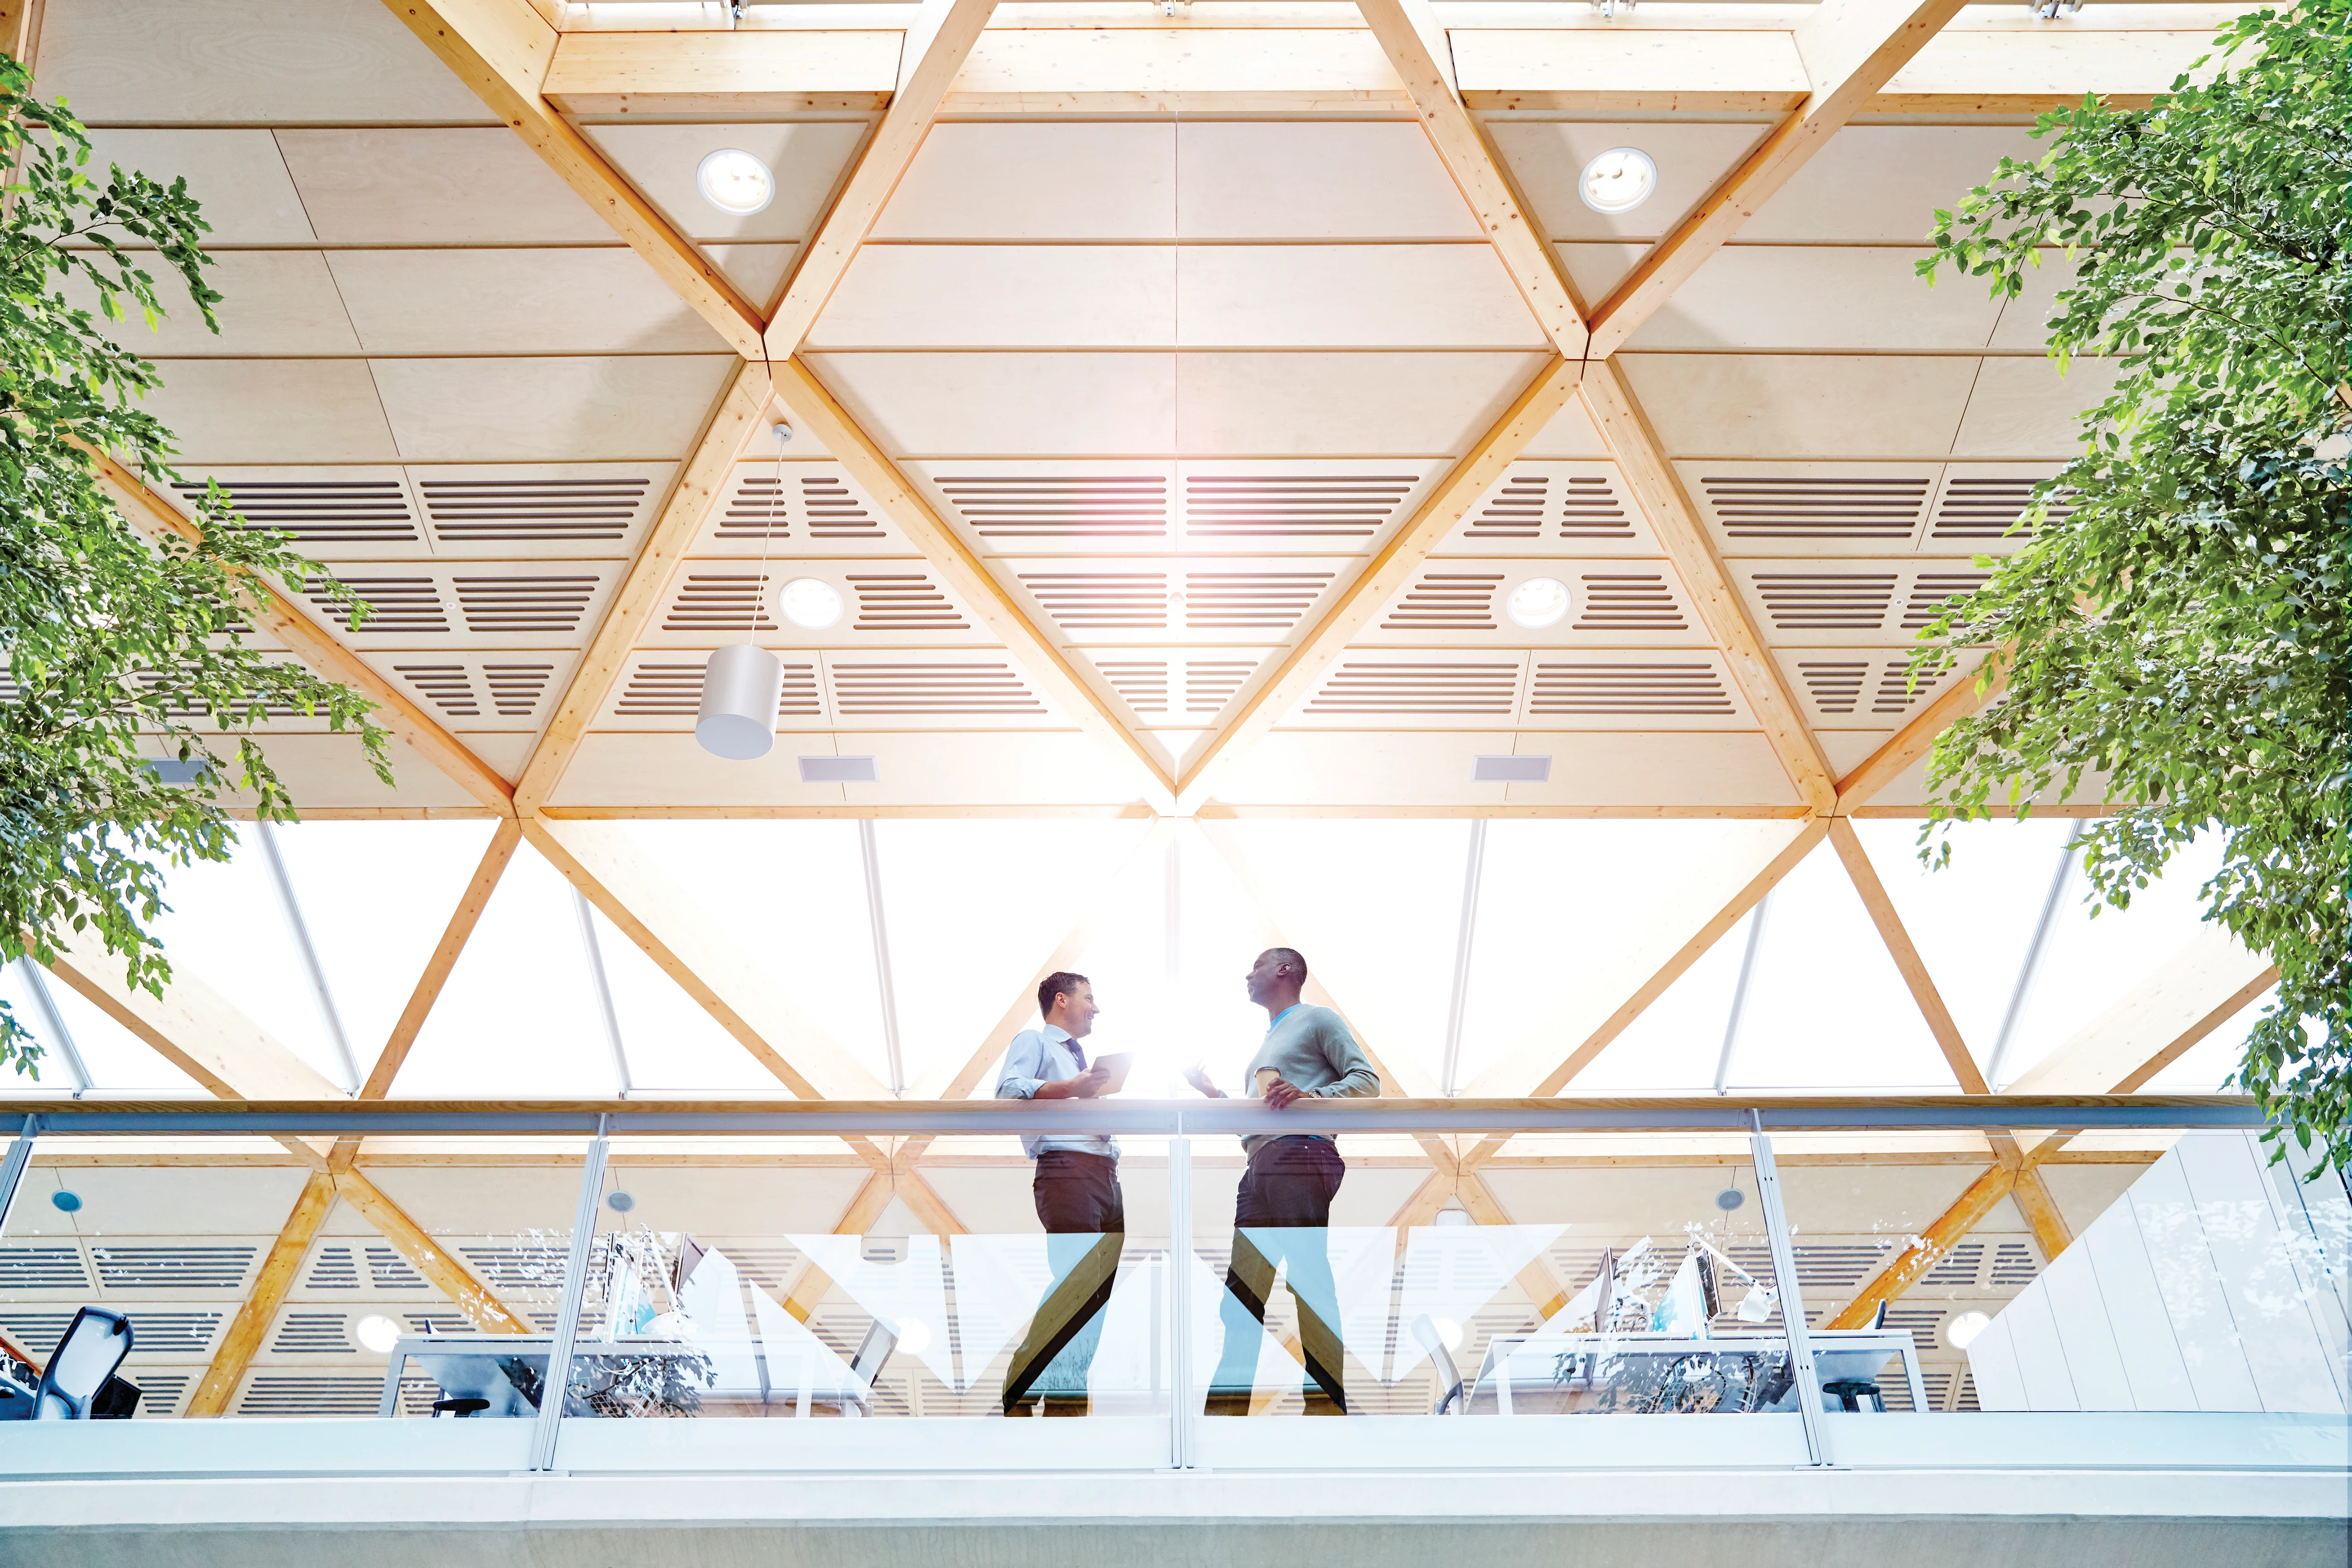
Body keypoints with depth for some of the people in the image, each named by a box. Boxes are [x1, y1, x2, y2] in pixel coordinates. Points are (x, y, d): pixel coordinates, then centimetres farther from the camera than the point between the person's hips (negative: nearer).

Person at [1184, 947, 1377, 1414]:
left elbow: (1367, 1080, -4)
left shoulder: (1317, 1019, 6)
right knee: (1241, 1291, 6)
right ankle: (1228, 1400, 8)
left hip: (1301, 1155, -9)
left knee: (1310, 1280, -13)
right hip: (1262, 1165, 9)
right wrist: (1211, 1092, 24)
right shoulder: (1269, 1041, 31)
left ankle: (1330, 1398, -13)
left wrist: (1310, 1096, -19)